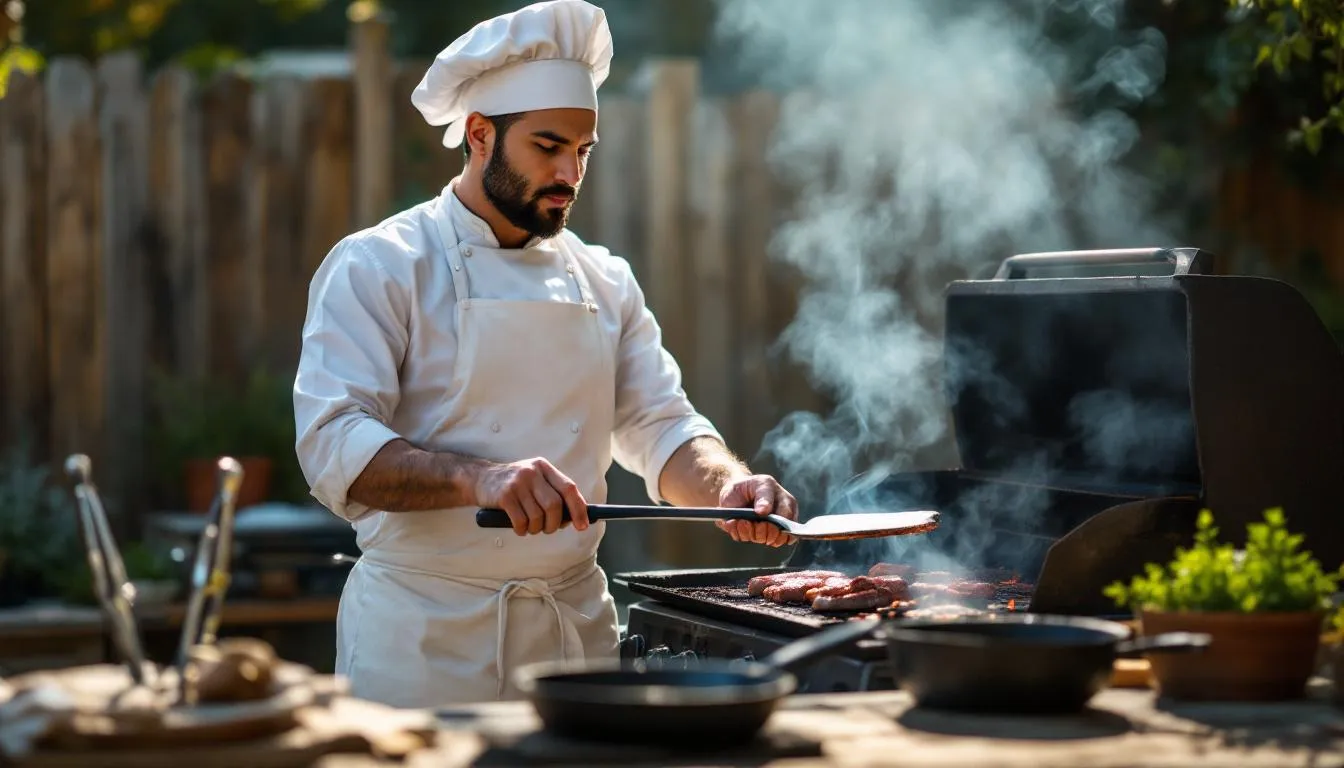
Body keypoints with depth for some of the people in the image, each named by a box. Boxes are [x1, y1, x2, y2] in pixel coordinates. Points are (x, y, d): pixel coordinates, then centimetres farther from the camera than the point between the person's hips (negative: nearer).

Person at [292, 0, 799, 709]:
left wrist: (728, 486, -15)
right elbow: (335, 444, -19)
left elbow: (661, 426, 8)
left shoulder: (605, 282, 10)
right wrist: (480, 479, -35)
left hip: (577, 625, 5)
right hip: (423, 639, -5)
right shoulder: (378, 268, -8)